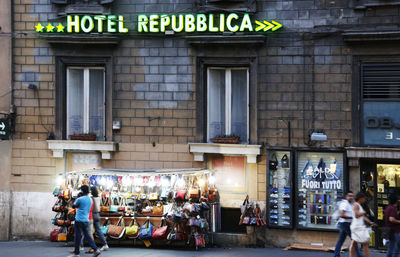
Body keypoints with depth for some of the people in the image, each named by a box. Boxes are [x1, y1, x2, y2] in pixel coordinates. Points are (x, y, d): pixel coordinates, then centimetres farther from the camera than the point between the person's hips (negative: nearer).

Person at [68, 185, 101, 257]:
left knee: (77, 236, 1)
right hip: (86, 220, 7)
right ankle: (96, 249, -1)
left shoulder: (80, 199, -12)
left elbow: (73, 206, 1)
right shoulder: (90, 200, 10)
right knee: (87, 236, 10)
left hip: (79, 220, -7)